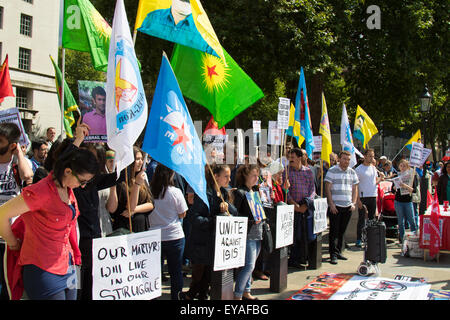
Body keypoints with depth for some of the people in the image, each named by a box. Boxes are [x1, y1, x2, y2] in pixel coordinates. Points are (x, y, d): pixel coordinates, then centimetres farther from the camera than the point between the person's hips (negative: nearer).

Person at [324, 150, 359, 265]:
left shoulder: (352, 172, 13)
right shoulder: (332, 171, -3)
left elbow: (355, 189, 16)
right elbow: (327, 188, -6)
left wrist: (353, 203, 5)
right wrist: (331, 204, -11)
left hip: (348, 207, 5)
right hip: (335, 206, -5)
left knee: (342, 231, 11)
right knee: (334, 230, -4)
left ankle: (339, 252, 21)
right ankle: (333, 254, -1)